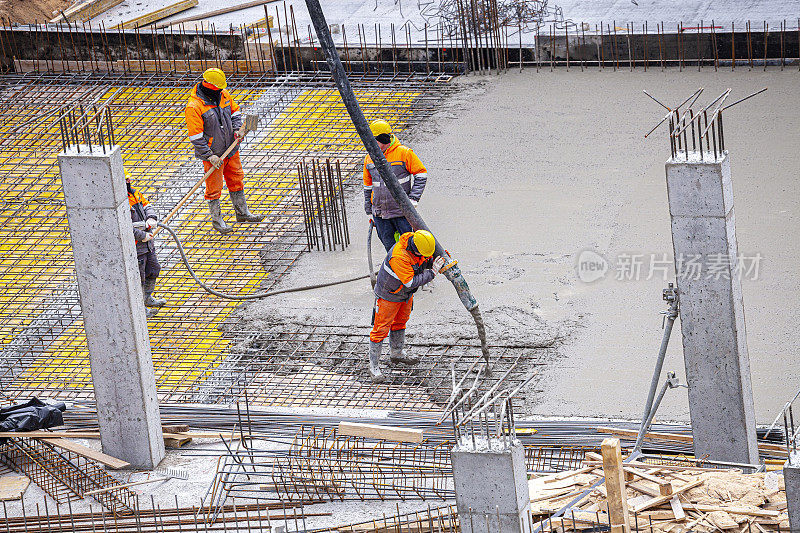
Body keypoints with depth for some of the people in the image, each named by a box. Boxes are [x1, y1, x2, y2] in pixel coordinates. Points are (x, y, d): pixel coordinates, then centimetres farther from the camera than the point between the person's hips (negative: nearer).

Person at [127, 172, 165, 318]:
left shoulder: (133, 192, 4)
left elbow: (146, 205, 15)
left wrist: (152, 218, -8)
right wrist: (142, 236, -22)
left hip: (147, 243, 9)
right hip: (134, 248, -9)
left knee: (153, 270, 23)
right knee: (138, 277, 4)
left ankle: (147, 298, 43)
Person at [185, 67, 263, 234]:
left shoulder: (223, 95, -3)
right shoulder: (194, 106, -23)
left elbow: (235, 112, 15)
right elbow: (195, 137, -21)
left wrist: (237, 128, -5)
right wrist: (210, 156, -21)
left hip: (230, 149, 7)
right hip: (212, 153, -7)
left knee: (236, 180, 18)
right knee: (214, 187, 5)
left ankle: (242, 213, 34)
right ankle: (217, 220, 20)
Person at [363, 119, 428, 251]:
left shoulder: (404, 153, -8)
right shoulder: (369, 159, 7)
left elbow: (421, 175, -3)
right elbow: (368, 187, 18)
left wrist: (413, 198, -11)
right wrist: (369, 210, 18)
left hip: (401, 210, -4)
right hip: (379, 213, 5)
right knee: (389, 246, 9)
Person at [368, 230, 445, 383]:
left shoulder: (417, 242, -16)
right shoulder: (399, 256, -40)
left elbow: (425, 260, 4)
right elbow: (411, 282, -37)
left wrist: (432, 262, -17)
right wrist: (432, 272, -35)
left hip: (406, 295, 9)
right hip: (388, 294, -9)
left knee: (400, 321, 25)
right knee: (381, 328, -1)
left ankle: (397, 353, 45)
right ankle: (374, 366, 8)